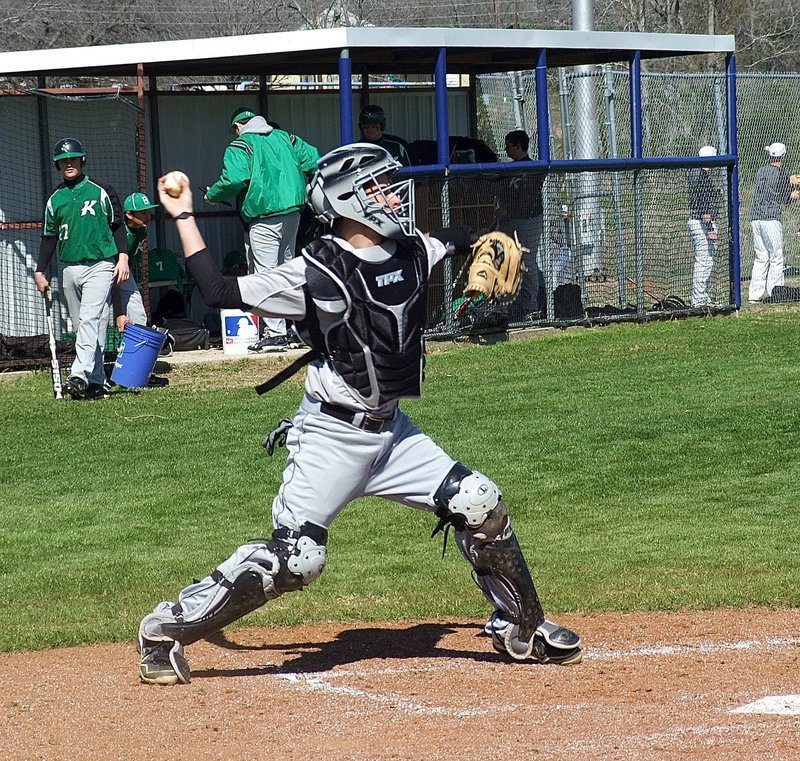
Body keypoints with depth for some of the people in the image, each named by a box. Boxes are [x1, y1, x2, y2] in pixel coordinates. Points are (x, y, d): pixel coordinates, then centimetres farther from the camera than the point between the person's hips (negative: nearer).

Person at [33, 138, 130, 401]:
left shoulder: (101, 191, 2)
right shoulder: (55, 199, 12)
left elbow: (117, 226, 3)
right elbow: (49, 237, 17)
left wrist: (123, 258, -7)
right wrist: (40, 272, 12)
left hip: (100, 265, -5)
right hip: (70, 269, 5)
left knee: (90, 319, -20)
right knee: (82, 326, 4)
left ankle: (80, 376, -31)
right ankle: (97, 383, 9)